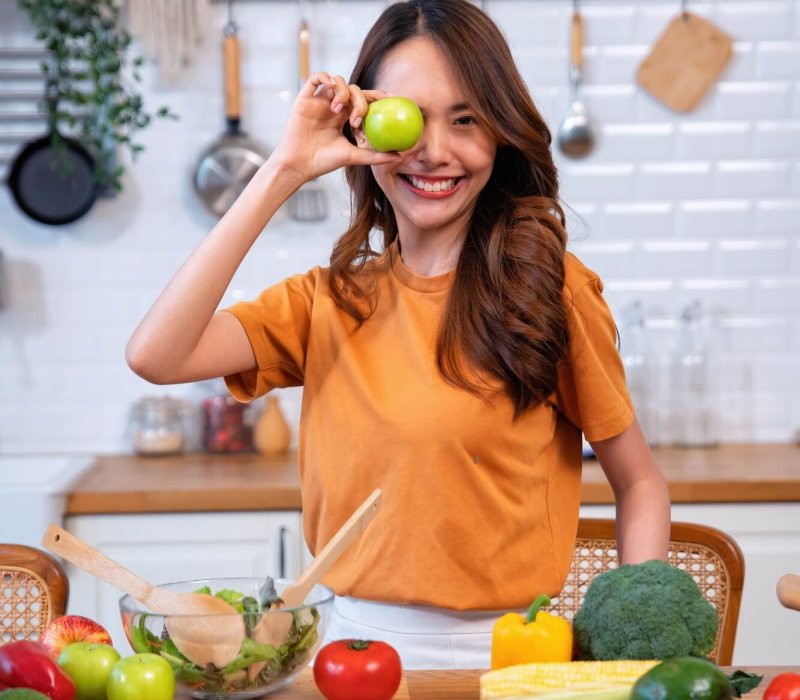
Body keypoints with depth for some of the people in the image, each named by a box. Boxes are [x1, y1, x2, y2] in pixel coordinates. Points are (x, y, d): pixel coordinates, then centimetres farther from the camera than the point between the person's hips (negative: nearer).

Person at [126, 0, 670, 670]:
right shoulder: (327, 301, 6)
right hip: (358, 637, 2)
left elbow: (640, 485, 6)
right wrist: (283, 172, -7)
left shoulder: (551, 289, -1)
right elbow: (156, 356, -9)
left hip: (505, 648, -2)